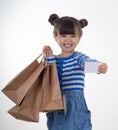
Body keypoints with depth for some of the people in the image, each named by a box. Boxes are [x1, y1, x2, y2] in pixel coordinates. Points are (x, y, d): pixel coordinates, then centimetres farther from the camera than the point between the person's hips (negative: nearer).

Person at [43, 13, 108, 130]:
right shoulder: (53, 60, 8)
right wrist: (49, 57, -7)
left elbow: (89, 62, -25)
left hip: (76, 108, -3)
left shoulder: (79, 57, -3)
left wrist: (100, 66, -48)